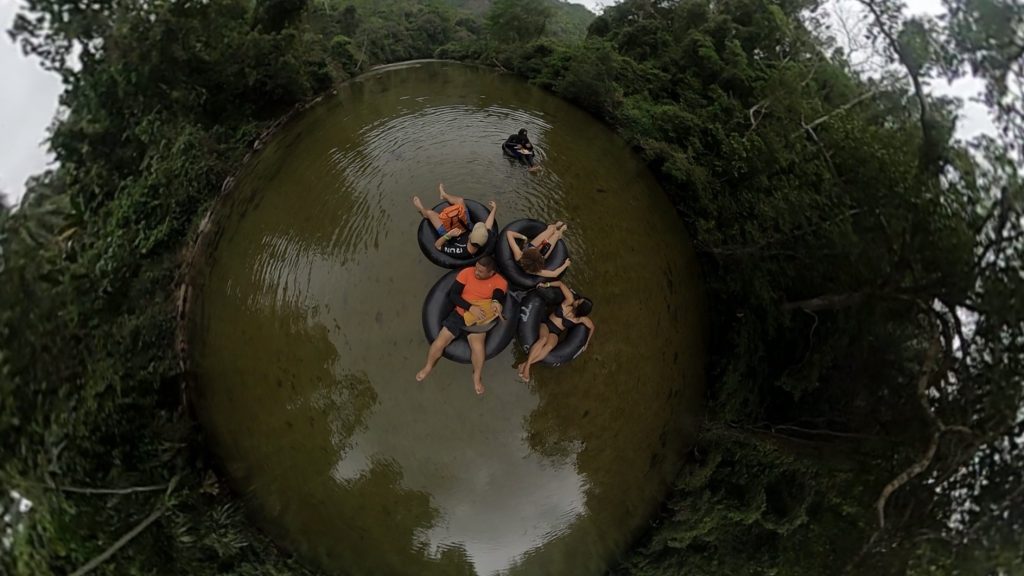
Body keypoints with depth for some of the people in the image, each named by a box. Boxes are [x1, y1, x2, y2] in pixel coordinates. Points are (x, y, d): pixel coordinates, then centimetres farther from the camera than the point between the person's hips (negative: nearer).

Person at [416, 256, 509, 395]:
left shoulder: (500, 281, -9)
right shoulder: (467, 272, -8)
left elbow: (499, 297, -25)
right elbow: (453, 294, -12)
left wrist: (496, 303, -51)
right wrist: (470, 307, -25)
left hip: (479, 319, -2)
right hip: (459, 314, 2)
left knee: (477, 344, -28)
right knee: (440, 341, -9)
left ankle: (477, 376, -2)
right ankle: (428, 367, 21)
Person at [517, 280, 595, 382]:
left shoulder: (581, 319, -8)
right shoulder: (570, 301, -10)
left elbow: (592, 327, 9)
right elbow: (561, 284, -2)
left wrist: (587, 342, 14)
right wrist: (547, 285, -4)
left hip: (555, 334, 0)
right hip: (546, 324, 0)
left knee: (549, 346, -35)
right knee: (543, 338, -35)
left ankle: (525, 364, -40)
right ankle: (526, 367, -42)